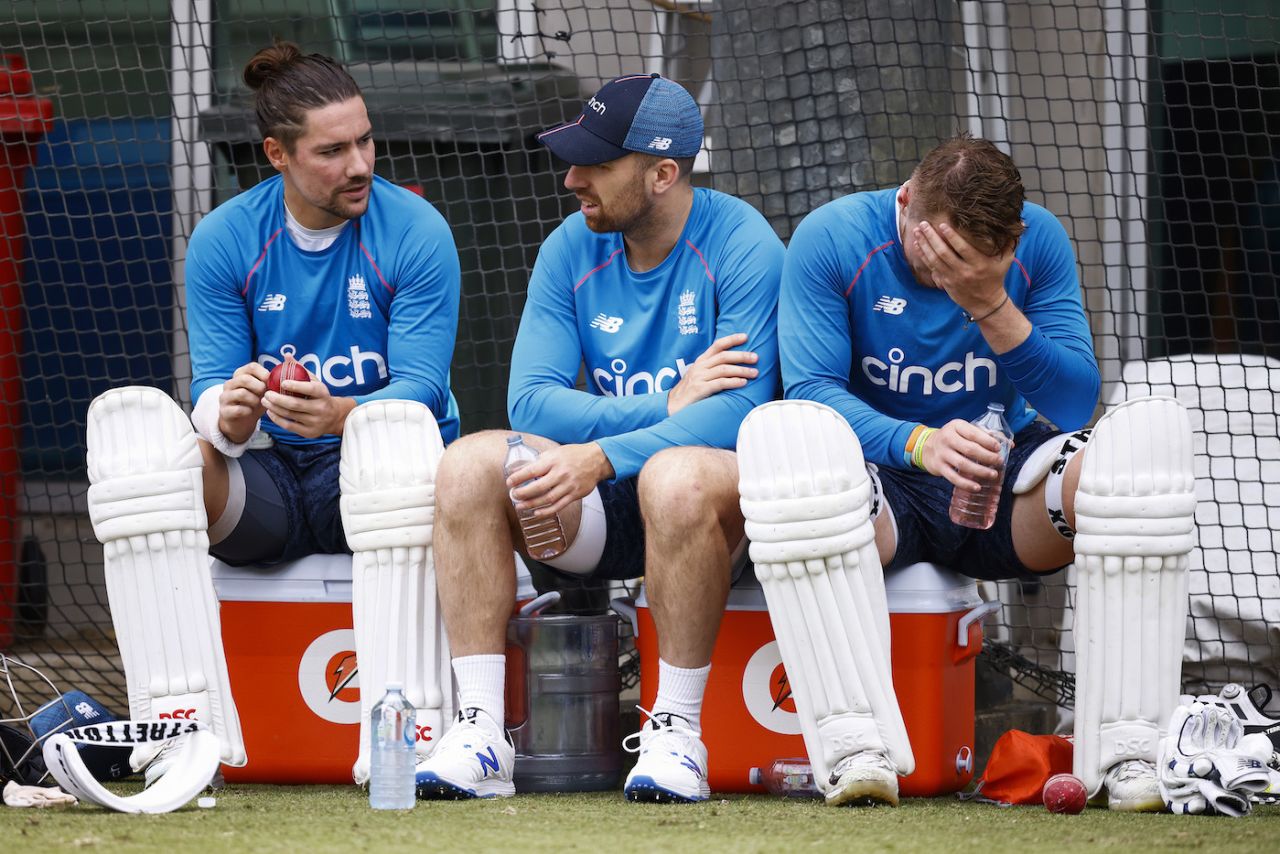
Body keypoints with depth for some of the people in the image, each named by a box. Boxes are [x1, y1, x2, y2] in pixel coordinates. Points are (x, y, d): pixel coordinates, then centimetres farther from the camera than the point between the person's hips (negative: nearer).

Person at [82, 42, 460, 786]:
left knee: (396, 428, -38)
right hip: (266, 486, 3)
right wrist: (226, 419, -28)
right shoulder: (223, 241, 1)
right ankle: (184, 720, -35)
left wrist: (338, 416, -35)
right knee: (129, 416, -25)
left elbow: (418, 389, -13)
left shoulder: (416, 233, -6)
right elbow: (213, 385, -2)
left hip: (379, 490, -3)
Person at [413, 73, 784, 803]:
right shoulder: (572, 249, 4)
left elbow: (738, 411, -23)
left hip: (720, 482, -5)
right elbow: (532, 400, -5)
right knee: (471, 462, -21)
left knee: (675, 477, -39)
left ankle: (677, 733, -27)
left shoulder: (743, 245, -12)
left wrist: (603, 456, -34)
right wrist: (669, 405, -19)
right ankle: (481, 735, -23)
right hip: (604, 501, 5)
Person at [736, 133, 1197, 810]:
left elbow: (1074, 404, -7)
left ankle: (1123, 749, -30)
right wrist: (918, 443, -35)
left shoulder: (1039, 241, -3)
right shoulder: (830, 240, -9)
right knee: (780, 433, -37)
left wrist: (991, 305, -23)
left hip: (1006, 492, 2)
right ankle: (853, 744, -42)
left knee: (1152, 430, -27)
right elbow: (812, 389, -17)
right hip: (882, 488, -2)